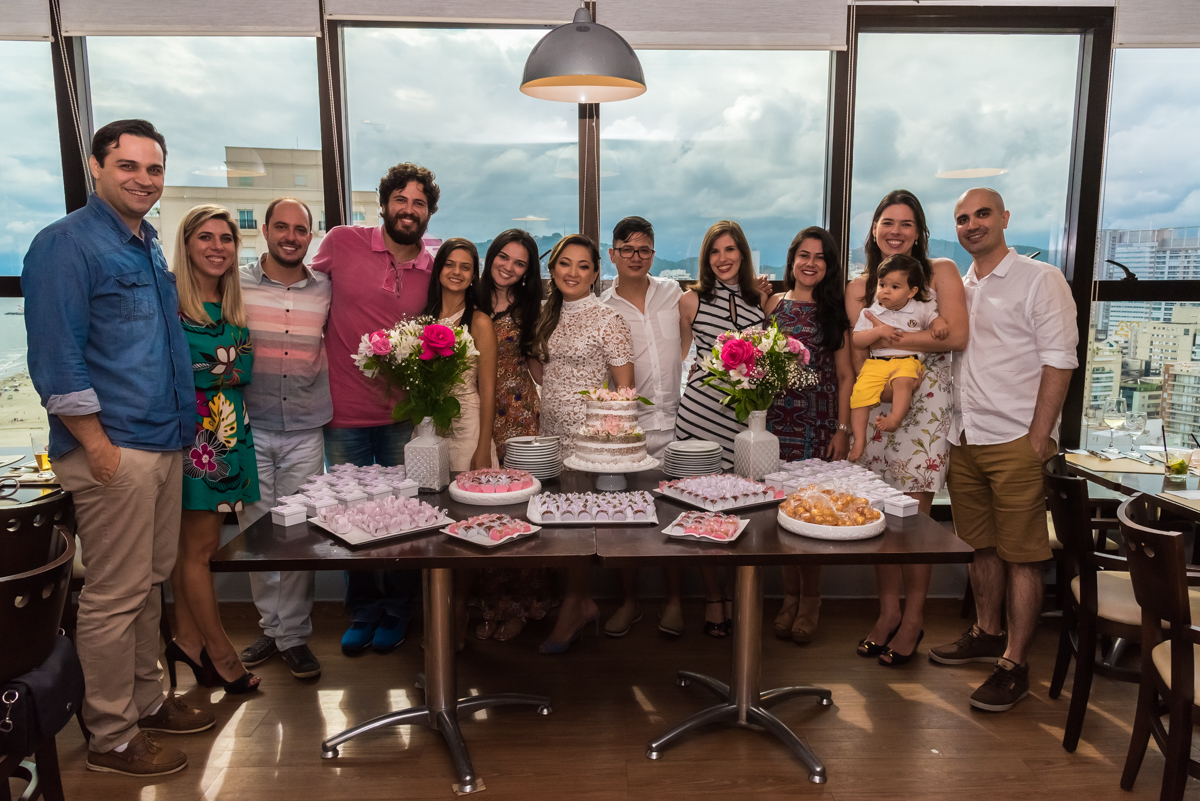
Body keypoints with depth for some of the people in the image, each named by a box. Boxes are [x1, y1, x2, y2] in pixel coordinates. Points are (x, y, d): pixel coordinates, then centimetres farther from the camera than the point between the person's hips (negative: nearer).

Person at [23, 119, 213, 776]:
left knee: (150, 582, 18)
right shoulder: (66, 243, -10)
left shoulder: (148, 248, 16)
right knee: (115, 595, 2)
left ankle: (146, 699, 34)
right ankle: (112, 737, 17)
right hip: (114, 449, -8)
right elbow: (56, 361, -16)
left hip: (163, 444, 8)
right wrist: (100, 446, -17)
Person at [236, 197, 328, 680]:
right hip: (250, 428, 0)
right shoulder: (237, 286, 2)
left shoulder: (325, 290, 4)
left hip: (305, 430, 0)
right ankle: (271, 626, 24)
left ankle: (293, 635, 16)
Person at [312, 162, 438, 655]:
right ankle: (362, 613, 32)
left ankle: (396, 613, 30)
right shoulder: (343, 243, -4)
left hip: (401, 416, 1)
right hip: (344, 411, -1)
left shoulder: (434, 270, 2)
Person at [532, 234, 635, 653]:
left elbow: (625, 387, -8)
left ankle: (572, 609, 14)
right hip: (551, 430, 7)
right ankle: (585, 602, 26)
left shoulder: (606, 319, -8)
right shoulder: (549, 316, 12)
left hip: (589, 431, -7)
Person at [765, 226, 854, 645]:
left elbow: (845, 375, 3)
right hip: (778, 418, 2)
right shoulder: (775, 304, 10)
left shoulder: (835, 310, 5)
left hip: (819, 420, -2)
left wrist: (843, 429, -4)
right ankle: (790, 597, 18)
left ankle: (810, 601, 14)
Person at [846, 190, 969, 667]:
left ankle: (913, 618, 12)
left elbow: (956, 336, -9)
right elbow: (858, 356, 6)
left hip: (926, 404, -3)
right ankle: (888, 610, 18)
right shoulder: (859, 287, 12)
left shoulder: (941, 272, 5)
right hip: (876, 404, 3)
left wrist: (890, 336, -11)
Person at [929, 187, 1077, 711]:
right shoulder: (958, 288, 15)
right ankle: (988, 634, 30)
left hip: (1017, 440, -6)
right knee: (983, 546, 15)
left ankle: (1014, 665, 8)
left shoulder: (1040, 280, -3)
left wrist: (1039, 438, -15)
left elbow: (1059, 360, -9)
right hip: (966, 440, 6)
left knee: (1021, 555, 0)